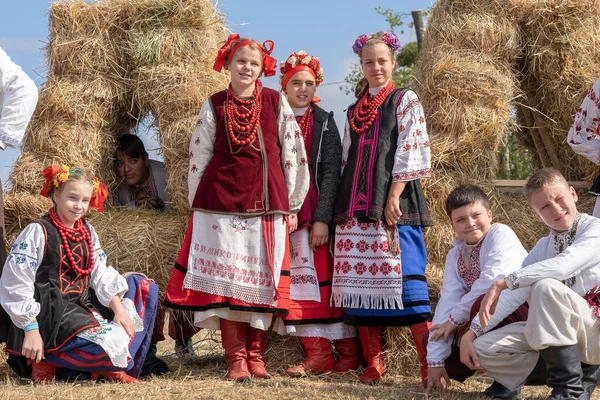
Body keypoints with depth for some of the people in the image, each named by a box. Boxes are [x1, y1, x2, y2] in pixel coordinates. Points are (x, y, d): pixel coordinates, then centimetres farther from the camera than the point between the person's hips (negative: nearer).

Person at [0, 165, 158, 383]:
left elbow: (101, 275, 9)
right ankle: (45, 358, -7)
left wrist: (119, 310, -7)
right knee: (113, 343, -27)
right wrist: (31, 330, -20)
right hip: (51, 314, -9)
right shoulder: (38, 232, -11)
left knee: (141, 286, 9)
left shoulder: (88, 232, 11)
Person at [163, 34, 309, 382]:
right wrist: (198, 207, 6)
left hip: (267, 203, 0)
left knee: (262, 279, 1)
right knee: (226, 277, -3)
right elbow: (198, 158, 8)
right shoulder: (214, 105, 5)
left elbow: (292, 154, 6)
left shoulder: (276, 102, 5)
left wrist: (292, 205, 5)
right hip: (222, 202, 0)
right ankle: (235, 358, 1)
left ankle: (256, 355, 9)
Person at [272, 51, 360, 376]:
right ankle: (318, 356, 0)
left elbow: (332, 170, -4)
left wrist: (323, 218, -13)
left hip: (318, 213, -3)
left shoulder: (324, 122, 3)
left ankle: (348, 353, 1)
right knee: (298, 282, -2)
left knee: (328, 280, -4)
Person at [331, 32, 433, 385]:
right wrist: (344, 206, 11)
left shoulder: (406, 101, 4)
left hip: (394, 203, -6)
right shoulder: (355, 111, 19)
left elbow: (410, 150, -5)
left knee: (405, 279, -14)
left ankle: (431, 363, -15)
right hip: (357, 207, 6)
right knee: (363, 281, 1)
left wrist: (394, 197, -14)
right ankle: (373, 363, 5)